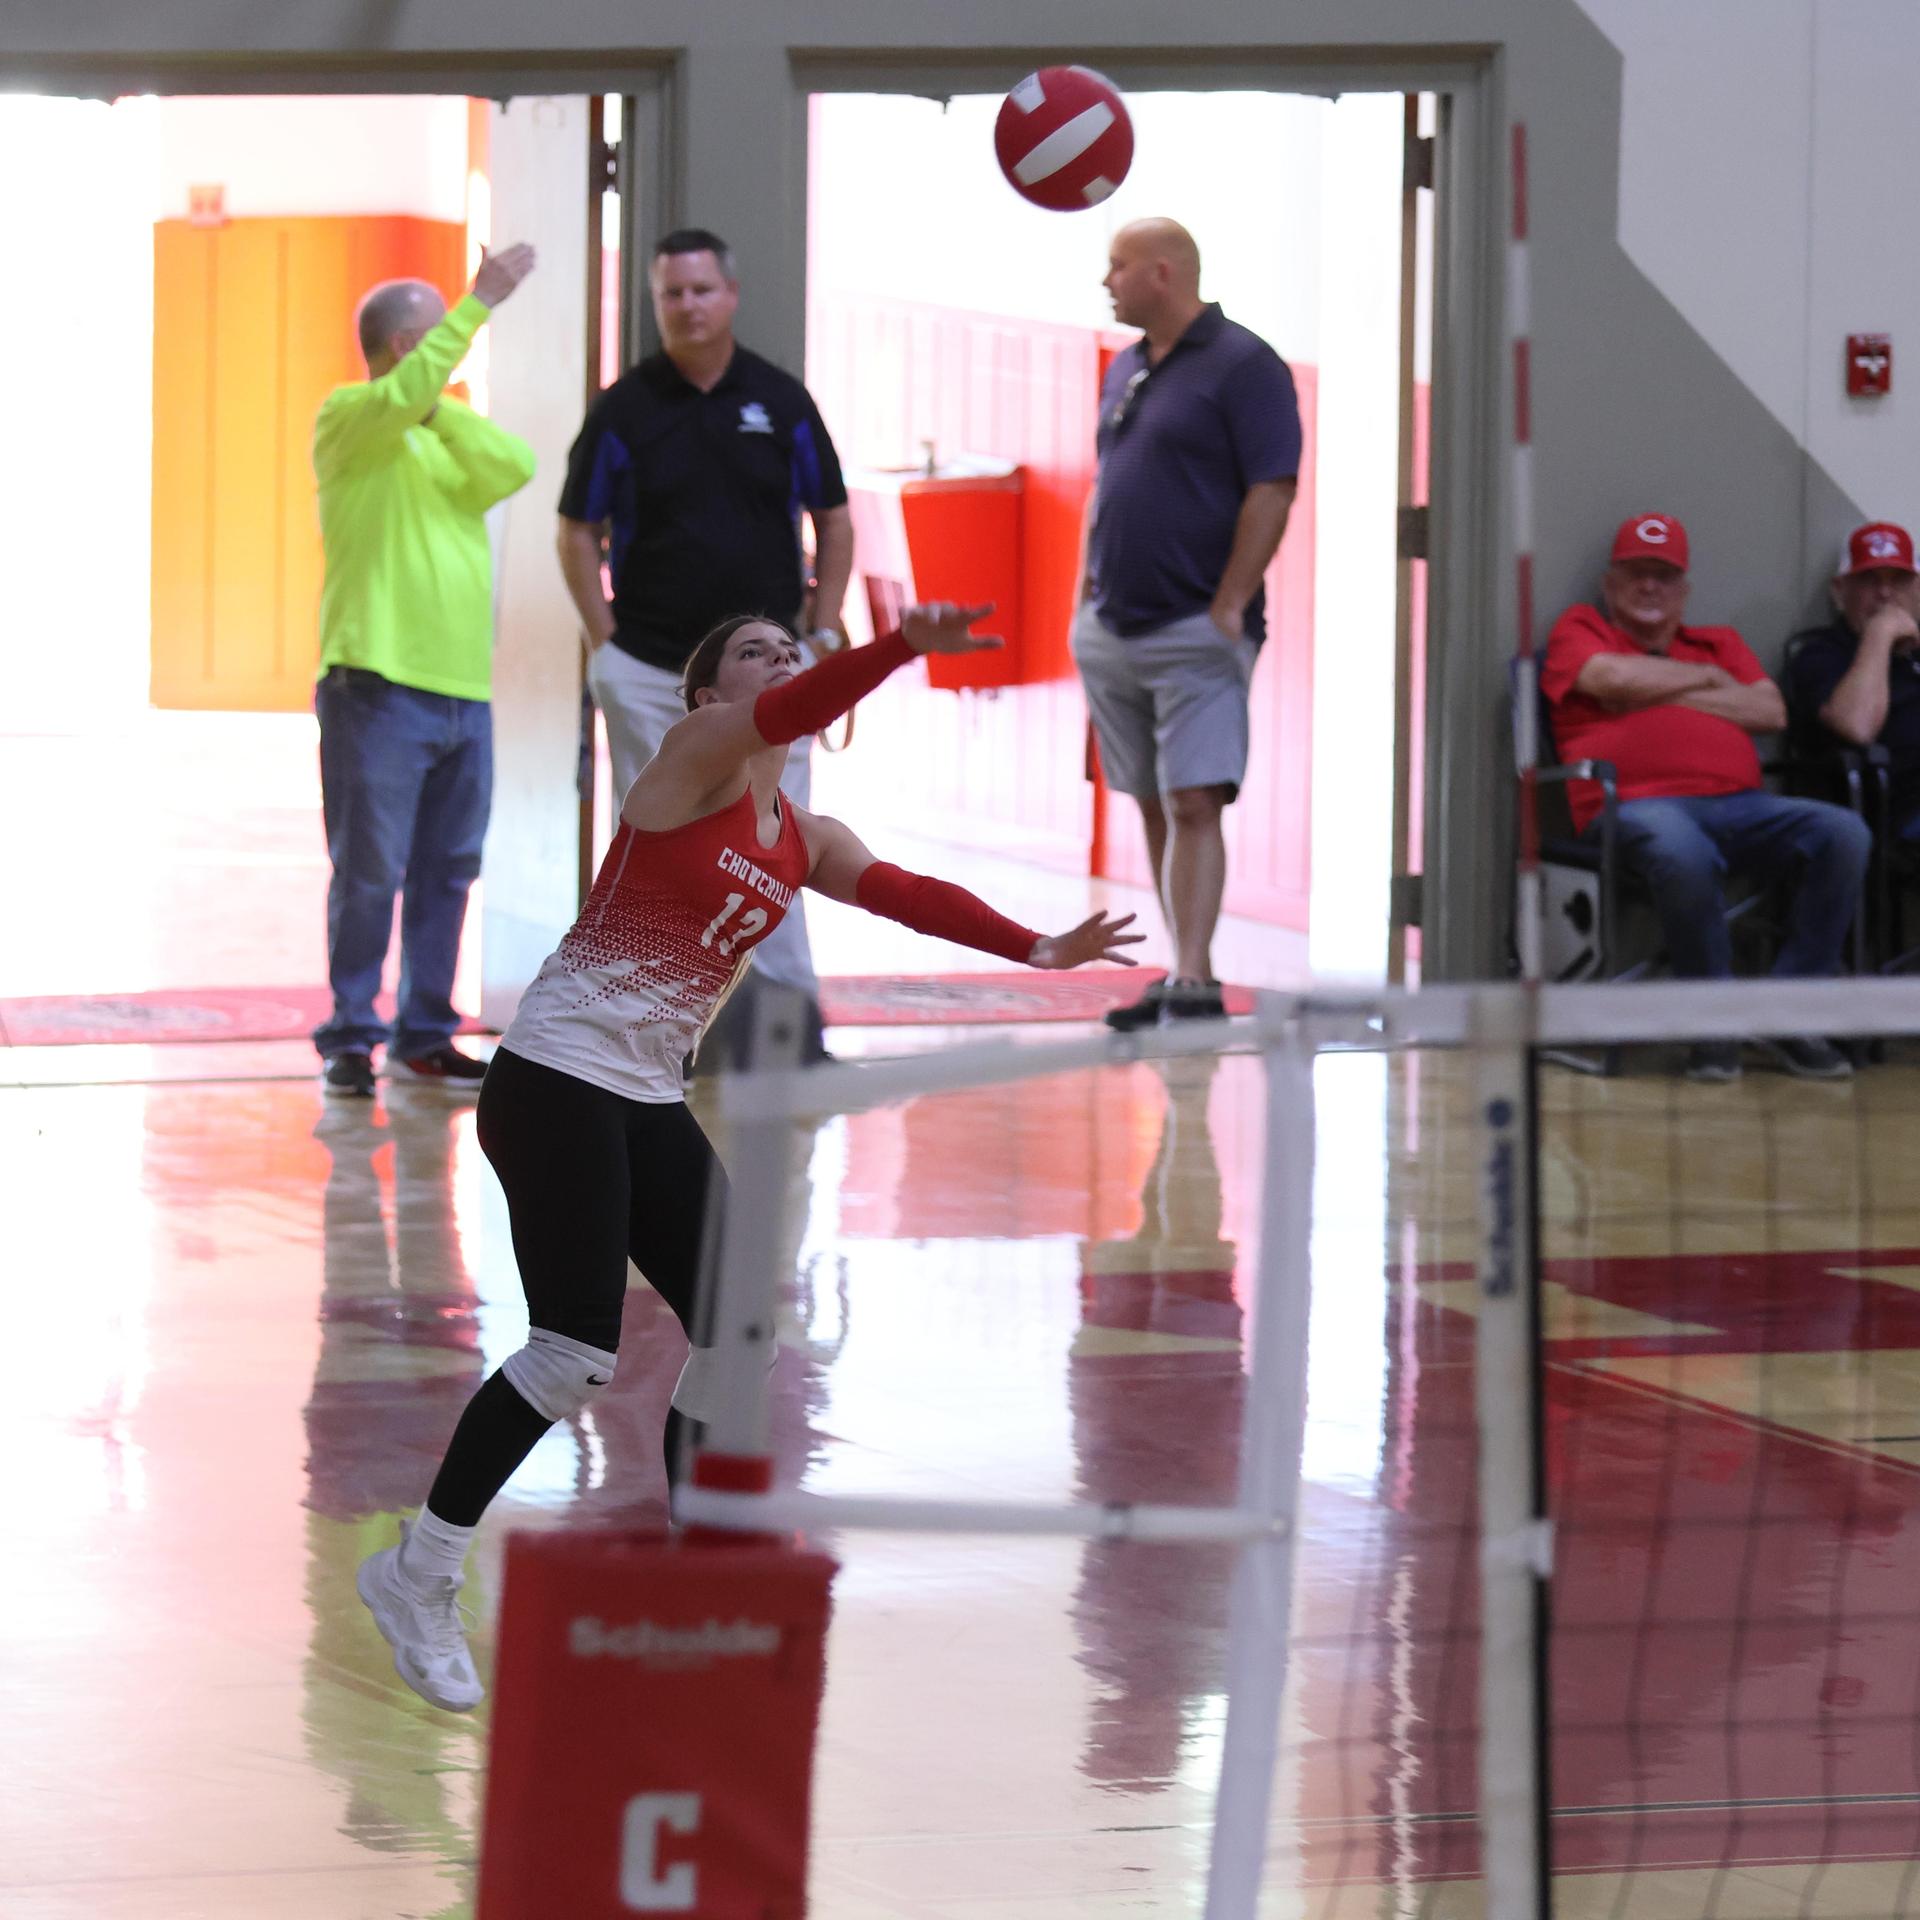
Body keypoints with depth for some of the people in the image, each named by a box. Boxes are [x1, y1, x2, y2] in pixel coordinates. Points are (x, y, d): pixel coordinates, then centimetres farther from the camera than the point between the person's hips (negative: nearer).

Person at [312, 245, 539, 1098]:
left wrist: (442, 413, -7)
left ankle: (424, 1034, 17)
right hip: (380, 685, -7)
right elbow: (404, 393, -24)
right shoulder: (347, 419, -2)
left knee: (447, 870, 10)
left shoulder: (447, 433, 19)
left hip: (463, 689, 7)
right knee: (370, 869, -5)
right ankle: (351, 1036, 0)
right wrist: (483, 300, -24)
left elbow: (515, 468, 0)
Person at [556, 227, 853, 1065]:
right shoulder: (623, 409, 2)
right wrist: (606, 642, -2)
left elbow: (834, 521, 13)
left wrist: (821, 633, 5)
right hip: (648, 672, 0)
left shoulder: (781, 401, 5)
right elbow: (578, 531, 6)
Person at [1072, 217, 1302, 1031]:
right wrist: (1088, 591, 16)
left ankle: (1195, 981, -18)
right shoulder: (1124, 370, 16)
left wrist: (1229, 605, -17)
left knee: (1194, 805, -13)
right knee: (1154, 807, 10)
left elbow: (1272, 492, -13)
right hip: (1111, 630, 8)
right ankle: (1180, 974, 14)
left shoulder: (1242, 366, -8)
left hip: (1195, 630, -8)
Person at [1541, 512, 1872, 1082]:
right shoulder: (1580, 629, 20)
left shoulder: (1720, 644, 30)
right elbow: (1612, 677, -3)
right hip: (1640, 806, -5)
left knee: (1843, 834, -23)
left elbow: (1771, 711, 13)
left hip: (1740, 805, 5)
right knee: (1682, 852, -43)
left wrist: (1668, 694, 5)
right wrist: (1705, 677, 12)